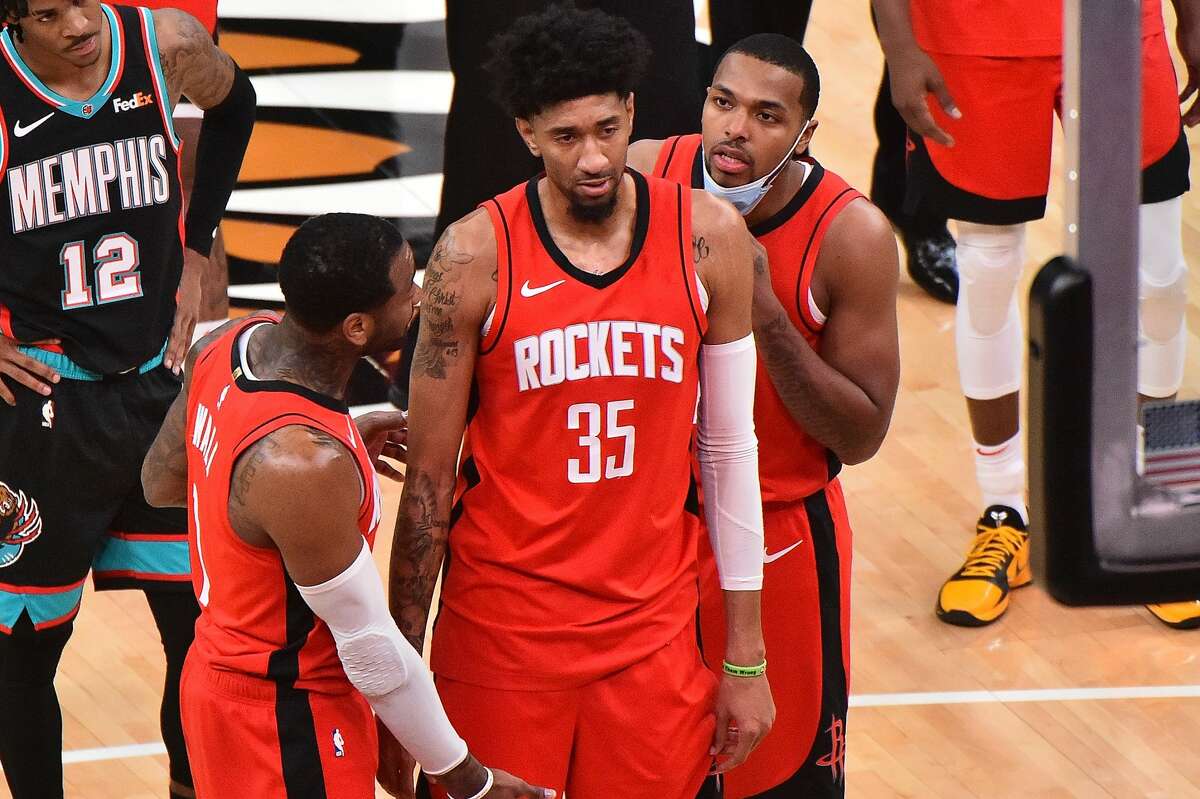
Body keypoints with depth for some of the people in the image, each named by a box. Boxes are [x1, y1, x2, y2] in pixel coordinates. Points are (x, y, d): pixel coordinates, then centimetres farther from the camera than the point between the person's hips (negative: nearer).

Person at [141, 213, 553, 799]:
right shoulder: (307, 469, -34)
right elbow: (373, 652, -24)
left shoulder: (230, 342, -9)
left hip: (221, 668, 9)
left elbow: (161, 483, 10)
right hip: (285, 723, -9)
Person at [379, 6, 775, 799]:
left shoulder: (708, 239, -4)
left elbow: (731, 450, 4)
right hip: (501, 629, -2)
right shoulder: (476, 257, -10)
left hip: (655, 629, 2)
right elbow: (429, 478, -4)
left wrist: (746, 657, 5)